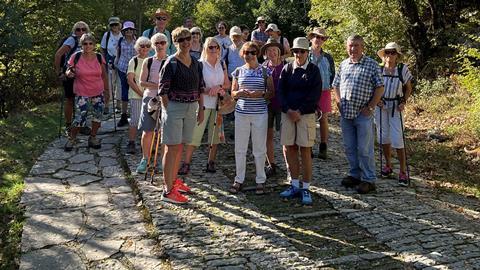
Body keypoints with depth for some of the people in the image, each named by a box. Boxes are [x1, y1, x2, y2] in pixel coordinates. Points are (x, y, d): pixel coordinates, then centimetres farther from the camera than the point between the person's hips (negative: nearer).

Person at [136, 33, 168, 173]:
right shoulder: (148, 62, 6)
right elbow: (142, 82, 0)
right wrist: (158, 85, -14)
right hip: (150, 98, 1)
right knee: (147, 131, 2)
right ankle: (145, 160, 14)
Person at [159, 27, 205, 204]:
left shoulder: (196, 63, 9)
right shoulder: (171, 63, -9)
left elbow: (200, 88, 15)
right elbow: (163, 90, -10)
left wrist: (201, 109, 11)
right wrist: (167, 110, -12)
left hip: (191, 109, 6)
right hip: (174, 107, -6)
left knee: (180, 146, 15)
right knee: (172, 148, -5)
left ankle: (174, 180, 30)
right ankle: (168, 190, -1)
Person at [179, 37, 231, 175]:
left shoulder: (222, 65, 9)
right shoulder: (200, 64, -5)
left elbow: (227, 84, 10)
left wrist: (219, 87, -11)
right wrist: (212, 90, -18)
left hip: (218, 105, 5)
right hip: (203, 103, -4)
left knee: (215, 134, 8)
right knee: (195, 134, -6)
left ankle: (211, 162, 19)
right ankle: (186, 163, -1)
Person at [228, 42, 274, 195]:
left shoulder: (265, 71, 2)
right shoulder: (238, 71, 7)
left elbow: (272, 93, 3)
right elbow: (232, 93, 11)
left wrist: (261, 94, -17)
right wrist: (239, 93, -11)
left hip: (260, 113, -2)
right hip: (241, 113, 2)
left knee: (259, 149, 4)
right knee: (240, 148, 6)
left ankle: (260, 181, 16)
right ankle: (239, 179, 19)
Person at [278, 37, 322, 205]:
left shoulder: (313, 70, 1)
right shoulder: (287, 69, 9)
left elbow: (315, 95, -6)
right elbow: (280, 91, 5)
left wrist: (299, 111, -12)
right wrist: (288, 110, -9)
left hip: (306, 114, -3)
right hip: (288, 113, 3)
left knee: (305, 150, -3)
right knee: (289, 149, 6)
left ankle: (306, 188, 5)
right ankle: (295, 185, 19)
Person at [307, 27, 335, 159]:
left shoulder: (327, 57, 10)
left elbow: (333, 73, 16)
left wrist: (330, 85, 4)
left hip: (324, 91, 2)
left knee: (323, 118, 3)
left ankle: (323, 148, 10)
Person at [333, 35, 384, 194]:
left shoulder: (372, 64, -3)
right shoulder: (343, 64, 11)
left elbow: (380, 88, -5)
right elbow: (336, 85, 20)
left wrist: (370, 107, -11)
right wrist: (339, 102, 7)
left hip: (363, 114, -5)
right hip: (345, 114, 5)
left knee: (364, 149, -2)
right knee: (349, 148, 13)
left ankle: (369, 180, 8)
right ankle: (355, 175, 27)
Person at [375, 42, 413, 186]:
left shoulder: (403, 69, -5)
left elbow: (408, 88, 6)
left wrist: (403, 102, -9)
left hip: (395, 107, -2)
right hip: (380, 105, 2)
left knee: (397, 139, -7)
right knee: (384, 137, 11)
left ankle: (403, 172, 2)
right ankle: (388, 166, 28)